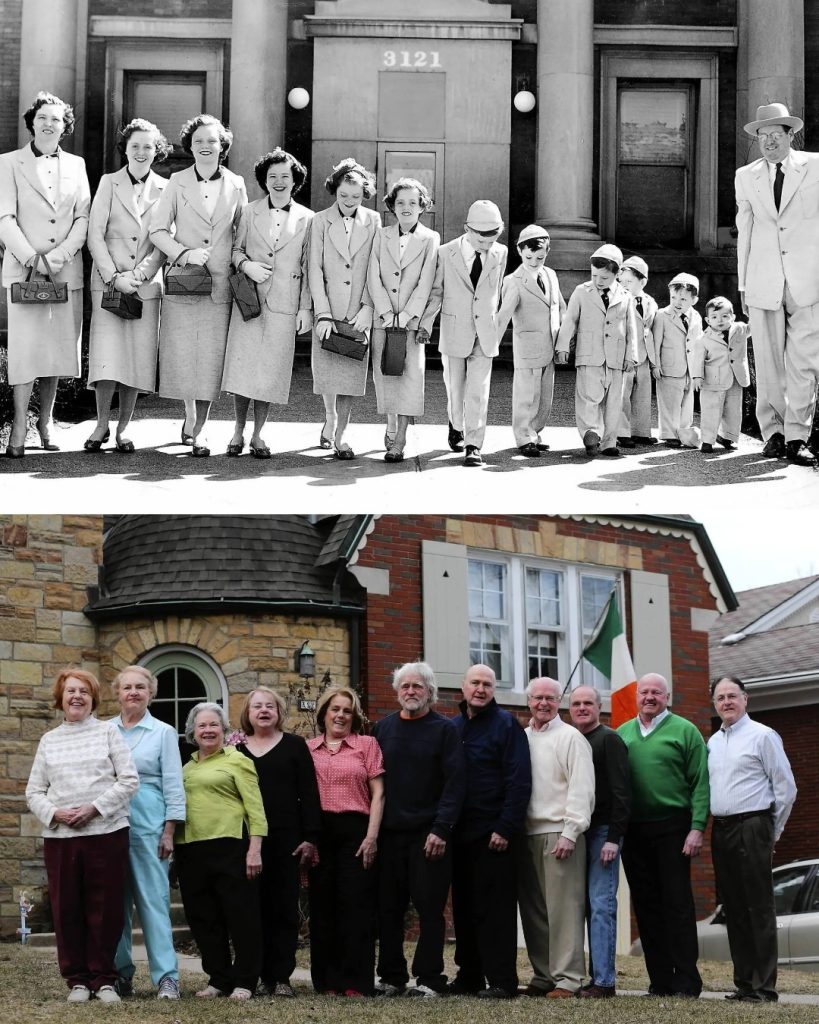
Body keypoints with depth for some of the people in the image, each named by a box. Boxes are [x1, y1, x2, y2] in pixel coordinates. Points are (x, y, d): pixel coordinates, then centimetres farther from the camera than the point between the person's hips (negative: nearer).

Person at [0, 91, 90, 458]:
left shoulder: (76, 165, 13)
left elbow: (83, 218, 6)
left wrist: (59, 256, -9)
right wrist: (30, 257, -14)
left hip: (67, 272, 3)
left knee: (58, 346, 3)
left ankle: (45, 423, 14)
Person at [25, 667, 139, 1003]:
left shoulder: (108, 731, 6)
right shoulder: (49, 740, 13)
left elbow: (128, 780, -1)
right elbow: (34, 791, 11)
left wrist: (94, 808, -12)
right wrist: (53, 813, -9)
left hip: (106, 833, -2)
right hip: (59, 836, 3)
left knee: (106, 909, -1)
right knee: (66, 909, 3)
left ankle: (104, 979, 7)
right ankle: (77, 979, 11)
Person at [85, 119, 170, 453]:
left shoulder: (166, 190, 7)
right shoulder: (108, 183, 5)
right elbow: (95, 235, 1)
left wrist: (139, 275, -9)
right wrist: (114, 276, -9)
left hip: (147, 284, 1)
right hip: (107, 280, -1)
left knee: (140, 355, -2)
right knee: (107, 352, -11)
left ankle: (123, 428, 7)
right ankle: (101, 424, 1)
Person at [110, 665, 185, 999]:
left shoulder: (163, 732, 4)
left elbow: (173, 784, 2)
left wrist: (169, 831, -5)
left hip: (148, 824, -3)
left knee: (154, 899, -7)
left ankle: (166, 977, -9)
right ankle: (120, 972, 12)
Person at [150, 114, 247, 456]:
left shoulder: (236, 185, 7)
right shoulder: (177, 183, 4)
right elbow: (158, 230, 1)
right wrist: (184, 253, -12)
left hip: (220, 285, 1)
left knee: (211, 358, -2)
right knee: (181, 356, -2)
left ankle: (199, 428, 7)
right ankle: (190, 414, 21)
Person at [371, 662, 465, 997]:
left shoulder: (444, 730, 0)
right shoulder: (383, 728, 12)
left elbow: (454, 782, -6)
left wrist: (441, 829, -14)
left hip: (429, 834, -4)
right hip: (389, 832, 4)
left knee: (429, 907, -2)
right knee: (388, 908, 5)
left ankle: (429, 978, 3)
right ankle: (391, 977, 12)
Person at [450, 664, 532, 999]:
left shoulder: (505, 724, -3)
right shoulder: (453, 727, 14)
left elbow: (519, 780, -10)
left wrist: (506, 828, -17)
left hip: (494, 833, -6)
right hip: (460, 832, 6)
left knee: (496, 908, -6)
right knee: (464, 906, 9)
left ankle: (502, 981, -4)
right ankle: (469, 975, 17)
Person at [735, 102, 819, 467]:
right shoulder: (746, 176, 12)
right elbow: (744, 231, 14)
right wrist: (742, 285, 10)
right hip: (764, 282, 2)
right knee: (768, 364, 1)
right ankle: (773, 433, 10)